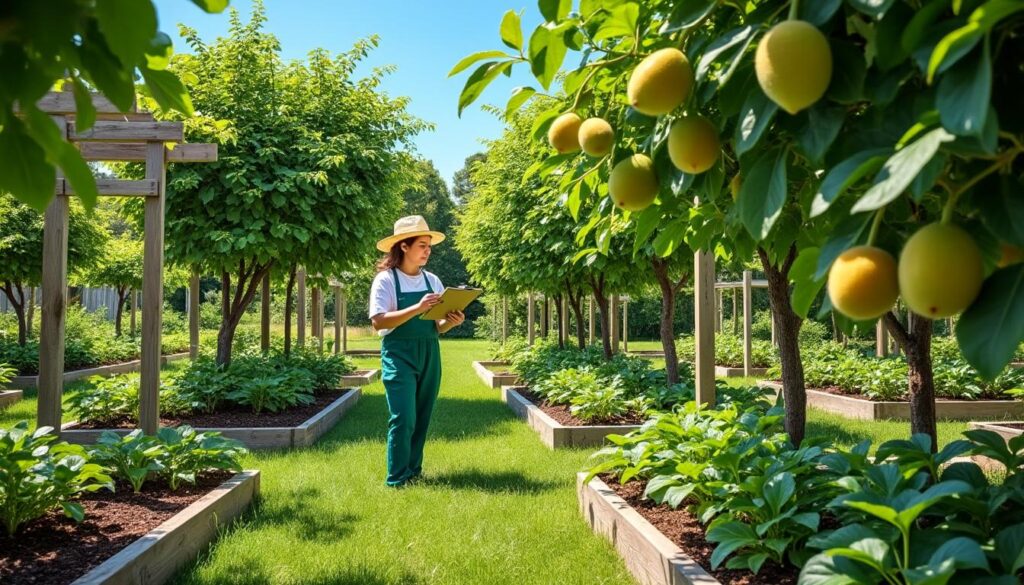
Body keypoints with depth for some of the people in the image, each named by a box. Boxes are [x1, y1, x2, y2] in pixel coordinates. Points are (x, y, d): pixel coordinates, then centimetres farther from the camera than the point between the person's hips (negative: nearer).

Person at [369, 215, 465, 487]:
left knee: (422, 418, 9)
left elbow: (436, 326, 12)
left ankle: (414, 471, 22)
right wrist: (417, 309, -24)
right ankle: (397, 479, 1)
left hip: (429, 354, 5)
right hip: (399, 354, -5)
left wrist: (451, 322, -10)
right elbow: (378, 321, -16)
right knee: (403, 418, -8)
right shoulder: (385, 279, -5)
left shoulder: (432, 280, 10)